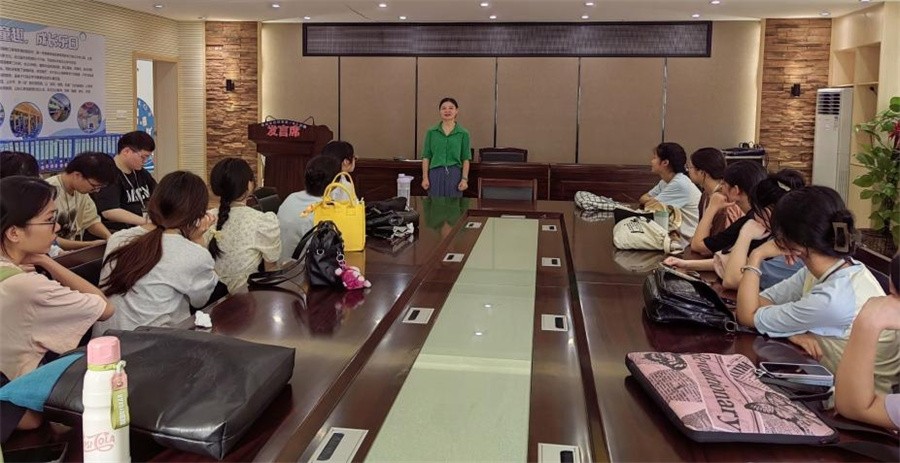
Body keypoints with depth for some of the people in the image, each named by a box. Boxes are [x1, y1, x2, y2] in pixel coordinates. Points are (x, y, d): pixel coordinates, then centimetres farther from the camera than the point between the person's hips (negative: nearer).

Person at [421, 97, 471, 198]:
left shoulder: (463, 133, 4)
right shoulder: (431, 132, 5)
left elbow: (466, 159, 3)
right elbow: (426, 157, 5)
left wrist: (464, 179, -5)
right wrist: (425, 177, -2)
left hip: (454, 174, 0)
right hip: (435, 173, 0)